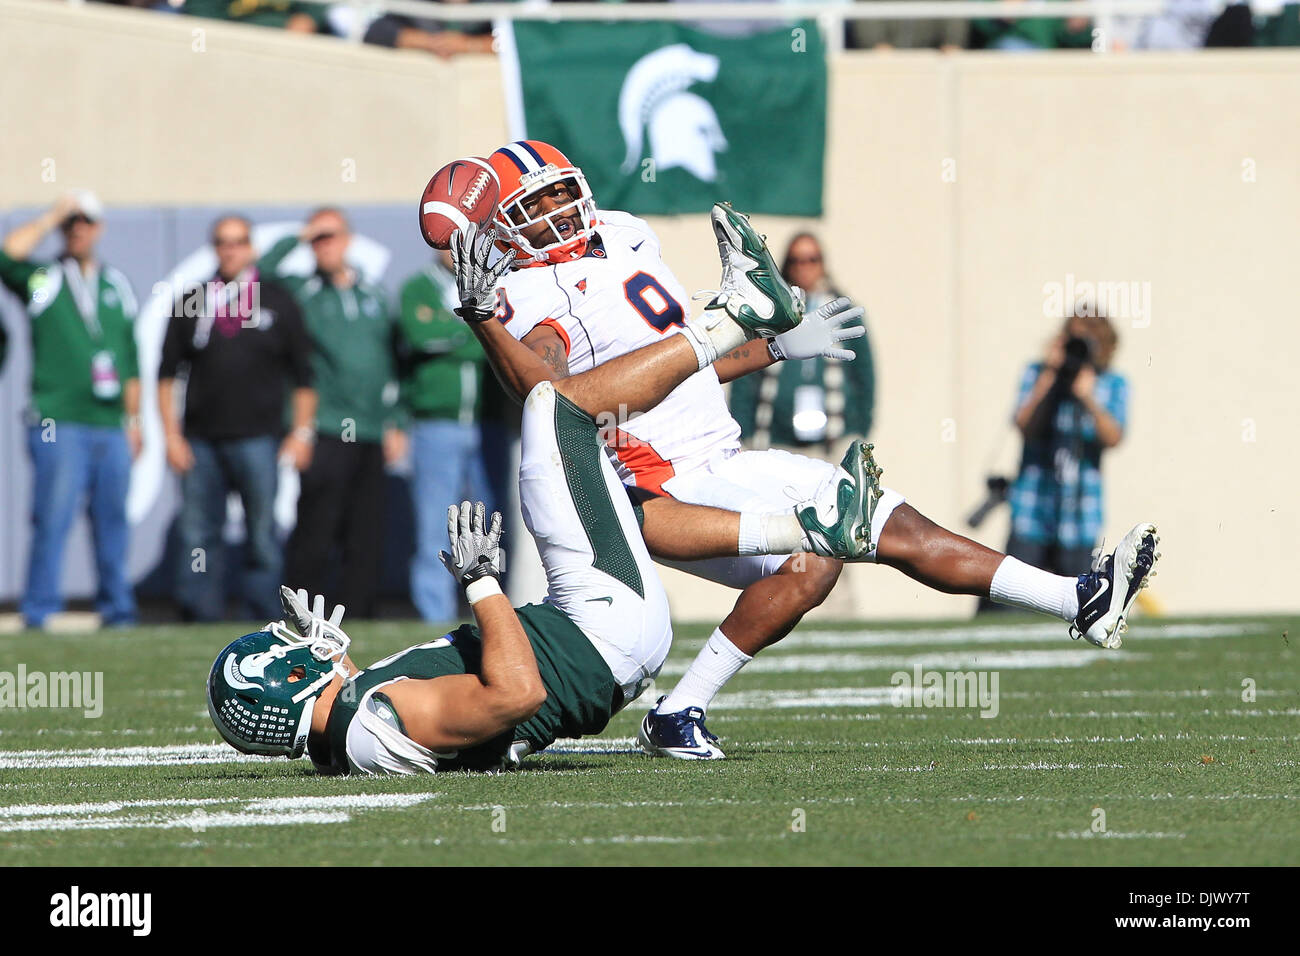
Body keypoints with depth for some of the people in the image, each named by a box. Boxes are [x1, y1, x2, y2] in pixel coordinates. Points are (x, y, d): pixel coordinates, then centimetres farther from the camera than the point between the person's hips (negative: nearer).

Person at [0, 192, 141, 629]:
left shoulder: (117, 286, 18)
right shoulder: (41, 280, 5)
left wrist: (133, 420, 14)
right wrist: (54, 216, -8)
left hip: (111, 427, 4)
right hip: (58, 425, -4)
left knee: (112, 523, 6)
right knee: (52, 520, -9)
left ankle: (117, 610, 12)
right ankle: (40, 613, -7)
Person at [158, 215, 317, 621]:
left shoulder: (278, 302, 9)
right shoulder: (191, 302, 11)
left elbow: (302, 374, 9)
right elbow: (167, 373, 11)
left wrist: (302, 432, 0)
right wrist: (172, 435, 3)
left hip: (257, 438, -1)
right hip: (200, 442, 1)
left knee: (262, 536, -2)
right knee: (198, 537, 0)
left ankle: (262, 622, 2)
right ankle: (201, 621, 3)